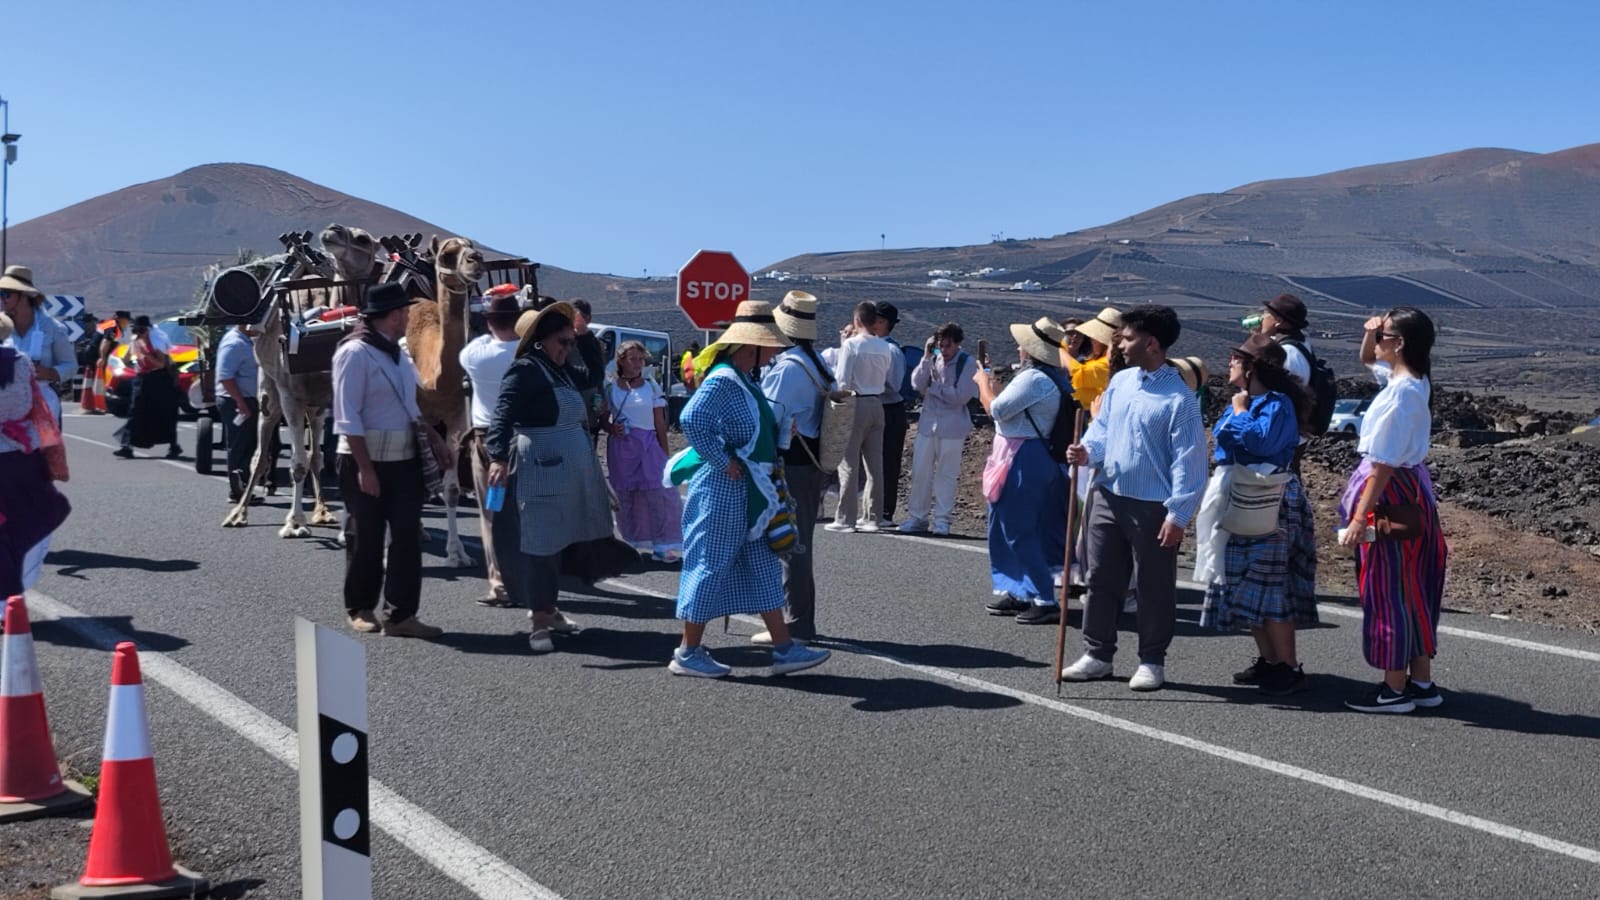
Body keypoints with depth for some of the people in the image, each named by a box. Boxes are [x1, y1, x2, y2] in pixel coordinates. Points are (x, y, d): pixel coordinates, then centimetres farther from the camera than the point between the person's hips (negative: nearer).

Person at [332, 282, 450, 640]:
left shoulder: (398, 351, 11)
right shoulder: (355, 352, -14)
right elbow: (347, 416, -17)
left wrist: (433, 437, 9)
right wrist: (365, 468, -20)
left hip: (405, 460, 7)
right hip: (368, 462, -7)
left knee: (408, 537, 0)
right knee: (366, 541, 6)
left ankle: (400, 615, 3)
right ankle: (360, 609, 22)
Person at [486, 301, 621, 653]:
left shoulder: (562, 370, 16)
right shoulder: (525, 369, -10)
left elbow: (595, 374, 32)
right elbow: (503, 413, -19)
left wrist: (585, 335, 22)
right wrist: (499, 457, -29)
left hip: (572, 472, 9)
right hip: (539, 470, -9)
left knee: (562, 540, 16)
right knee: (539, 542, -4)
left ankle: (546, 608, 28)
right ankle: (539, 621, 1)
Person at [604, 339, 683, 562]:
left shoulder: (652, 387, 5)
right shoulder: (610, 388, 4)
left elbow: (660, 424, 6)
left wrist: (665, 454, 3)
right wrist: (611, 429, -10)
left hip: (648, 445, 0)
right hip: (620, 447, 0)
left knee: (658, 494, -8)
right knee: (625, 497, 3)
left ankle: (663, 545, -7)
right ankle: (633, 545, 13)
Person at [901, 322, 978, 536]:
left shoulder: (968, 364, -7)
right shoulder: (933, 359, 4)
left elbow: (961, 396, -14)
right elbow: (917, 384, -7)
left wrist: (933, 386, -8)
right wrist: (926, 357, -13)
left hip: (952, 427, -4)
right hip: (928, 422, 4)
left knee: (947, 474, 3)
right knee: (920, 472, 6)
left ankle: (942, 519, 13)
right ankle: (917, 516, 16)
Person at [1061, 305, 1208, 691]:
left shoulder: (1178, 397, -14)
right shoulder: (1119, 382, 7)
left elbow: (1188, 461, -14)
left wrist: (1178, 514, -17)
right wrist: (1088, 450, -6)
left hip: (1152, 508, -6)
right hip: (1108, 498, 7)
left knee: (1154, 588, 6)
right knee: (1101, 580, 13)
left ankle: (1152, 662, 19)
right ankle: (1097, 654, 24)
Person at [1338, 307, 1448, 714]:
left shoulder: (1400, 394, -21)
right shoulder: (1413, 381, 7)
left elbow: (1383, 463, -22)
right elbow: (1367, 360, 28)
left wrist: (1360, 517, -20)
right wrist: (1370, 333, 7)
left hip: (1390, 493, -10)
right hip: (1411, 487, 10)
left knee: (1388, 591, -1)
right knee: (1413, 589, 15)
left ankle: (1395, 689, 7)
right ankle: (1421, 682, 23)